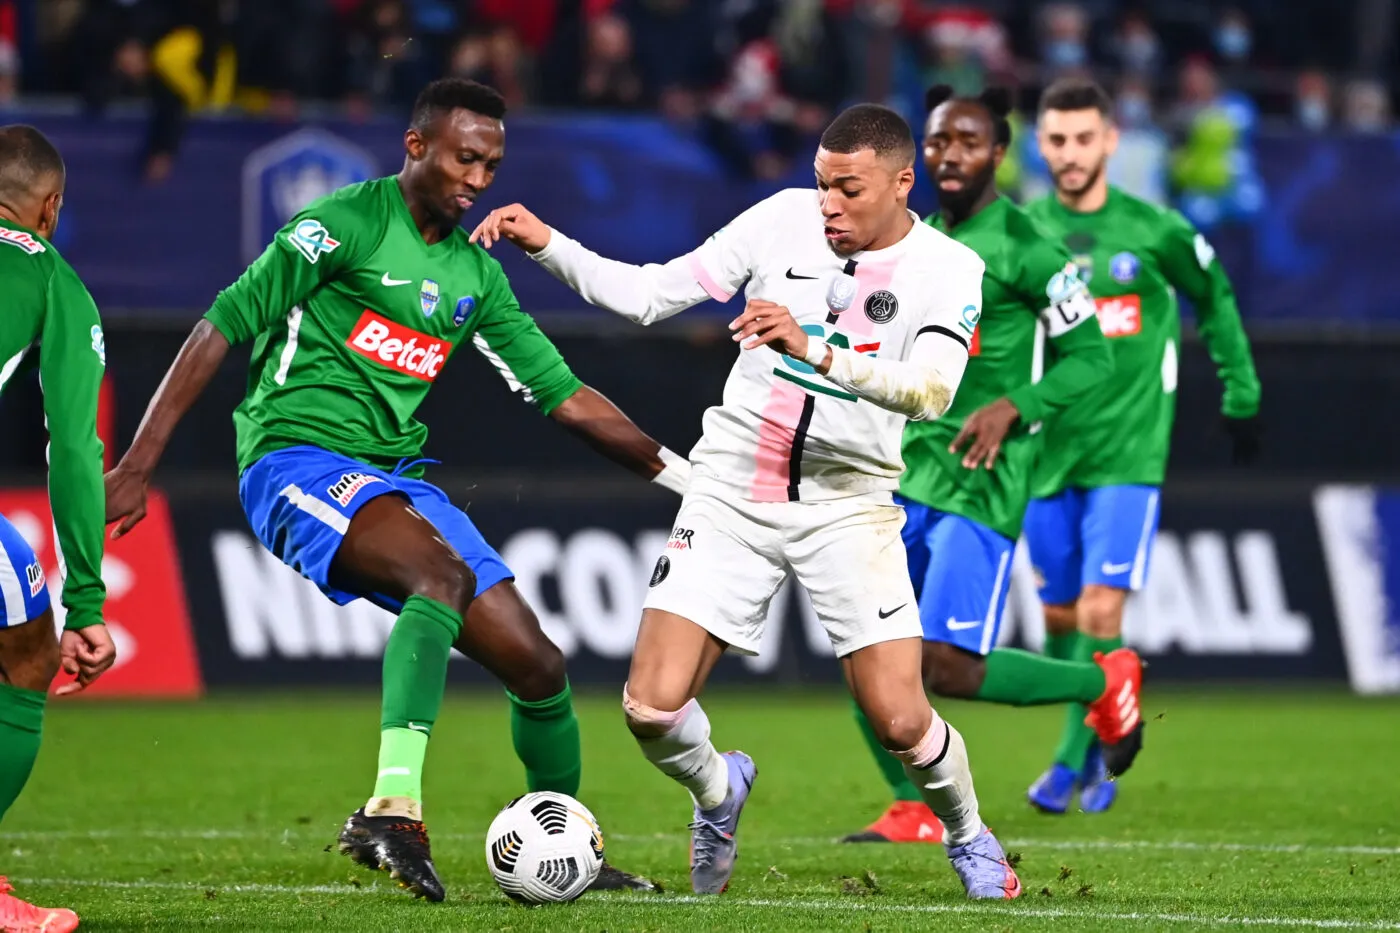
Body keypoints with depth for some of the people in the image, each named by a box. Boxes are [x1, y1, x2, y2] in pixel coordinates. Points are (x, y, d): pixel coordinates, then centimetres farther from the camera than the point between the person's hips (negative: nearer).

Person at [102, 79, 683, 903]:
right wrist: (137, 467, -11)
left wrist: (681, 473, 15)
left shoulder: (475, 273, 15)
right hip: (297, 457, -7)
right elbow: (223, 329, -7)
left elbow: (565, 395, 19)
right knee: (446, 572, -36)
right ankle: (393, 806, -46)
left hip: (394, 476, 7)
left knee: (538, 665, 2)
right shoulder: (346, 224, -7)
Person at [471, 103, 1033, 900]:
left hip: (848, 504, -2)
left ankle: (968, 835, 22)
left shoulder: (950, 270, -7)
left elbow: (930, 392, -23)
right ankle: (717, 790, 26)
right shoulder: (785, 220, -2)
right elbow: (650, 295, 2)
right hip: (732, 495, 2)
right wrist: (546, 245, -10)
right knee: (652, 707, -9)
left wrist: (816, 352, -37)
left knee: (899, 719, -11)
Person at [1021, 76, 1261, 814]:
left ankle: (1071, 761, -8)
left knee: (1101, 609, -14)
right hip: (1048, 452, 2)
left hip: (1127, 453, -2)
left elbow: (1215, 301, 14)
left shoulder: (1156, 232, -3)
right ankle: (1094, 756, 27)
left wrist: (1241, 395, 17)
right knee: (1060, 616, 9)